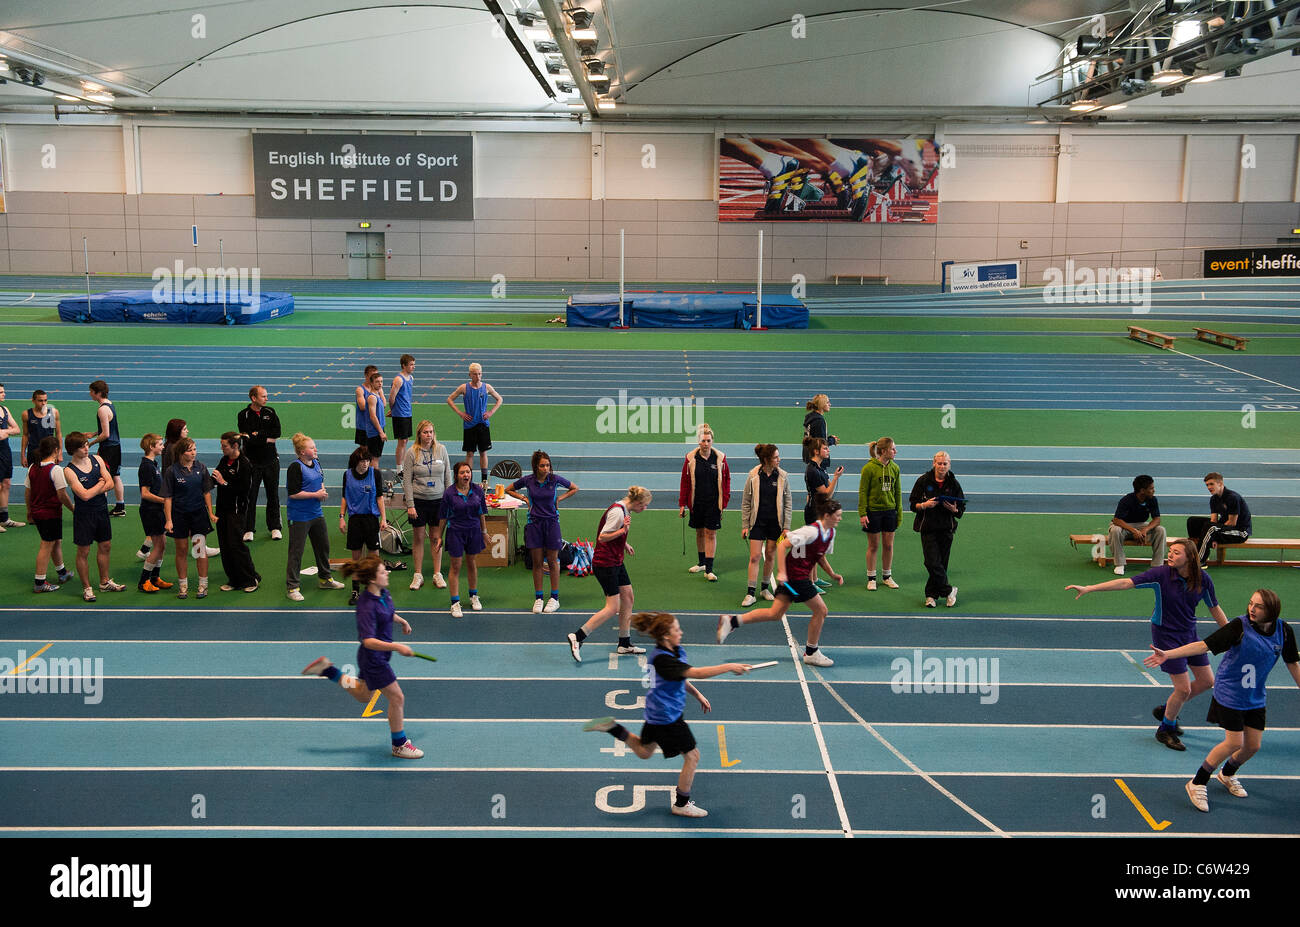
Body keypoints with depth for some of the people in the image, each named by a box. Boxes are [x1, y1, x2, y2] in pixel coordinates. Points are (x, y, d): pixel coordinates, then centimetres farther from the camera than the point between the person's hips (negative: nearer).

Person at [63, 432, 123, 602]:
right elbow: (84, 495, -24)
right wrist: (101, 483, -10)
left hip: (101, 510, 6)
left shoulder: (97, 459, 1)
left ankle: (105, 582, 32)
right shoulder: (69, 471, -16)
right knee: (83, 551, 3)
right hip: (84, 514, -6)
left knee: (105, 546, 16)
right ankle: (86, 588, 16)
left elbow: (110, 484, -4)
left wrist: (92, 491, -17)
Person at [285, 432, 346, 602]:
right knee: (296, 551, -2)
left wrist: (323, 491, 1)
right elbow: (293, 493, -20)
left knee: (323, 546, 18)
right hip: (299, 516, -8)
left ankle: (325, 578, 35)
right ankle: (293, 587, 5)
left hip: (316, 513, 8)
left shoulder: (316, 463, 6)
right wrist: (315, 494, -18)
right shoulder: (296, 468, -18)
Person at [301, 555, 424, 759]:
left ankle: (327, 670, 32)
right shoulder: (366, 606, -29)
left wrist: (402, 621, 22)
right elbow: (369, 641, -36)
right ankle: (399, 745, 16)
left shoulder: (383, 593, -1)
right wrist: (396, 647, -41)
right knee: (397, 698, 0)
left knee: (363, 697, 28)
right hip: (373, 658, -10)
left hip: (379, 656, 10)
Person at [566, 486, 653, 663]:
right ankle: (577, 637, -7)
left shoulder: (624, 509, 9)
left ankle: (624, 643, 20)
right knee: (612, 608, -9)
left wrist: (624, 544, 20)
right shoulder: (617, 512, -21)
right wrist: (623, 530, -31)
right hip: (605, 564, -10)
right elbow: (602, 537, -23)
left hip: (616, 562, 10)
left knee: (628, 598, 11)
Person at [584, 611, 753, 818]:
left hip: (657, 713, 10)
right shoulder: (662, 659, -31)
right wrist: (728, 667, -37)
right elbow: (695, 673, -40)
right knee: (692, 756, 2)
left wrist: (698, 695, 15)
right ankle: (681, 805, 17)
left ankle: (613, 728, 21)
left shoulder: (676, 650, 0)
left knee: (644, 752, 28)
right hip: (667, 717, -10)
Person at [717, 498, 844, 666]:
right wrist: (781, 572, -26)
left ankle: (731, 621, 6)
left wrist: (832, 574, 12)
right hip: (795, 576, -9)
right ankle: (811, 653, 15)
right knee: (821, 611, 0)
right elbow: (783, 544, -21)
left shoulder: (831, 532, 9)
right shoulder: (812, 531, -20)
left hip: (799, 577, 9)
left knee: (775, 614, 7)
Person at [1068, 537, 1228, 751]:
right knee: (1183, 689, -5)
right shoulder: (1162, 574, -21)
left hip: (1189, 633, 5)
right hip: (1166, 634, -5)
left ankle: (1166, 710, 33)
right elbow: (1127, 583, -26)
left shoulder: (1203, 579, -10)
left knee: (1207, 681, 12)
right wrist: (1089, 588, -34)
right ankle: (1165, 730, 20)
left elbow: (1214, 608, 4)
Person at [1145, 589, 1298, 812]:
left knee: (1253, 745, 8)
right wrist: (1167, 654, -32)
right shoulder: (1240, 626, -20)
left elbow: (1292, 662, 7)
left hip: (1255, 698, 5)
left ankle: (1227, 775, 39)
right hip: (1229, 694, -5)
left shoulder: (1283, 631, -8)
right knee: (1234, 743, -8)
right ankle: (1197, 784, 9)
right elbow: (1205, 645, -24)